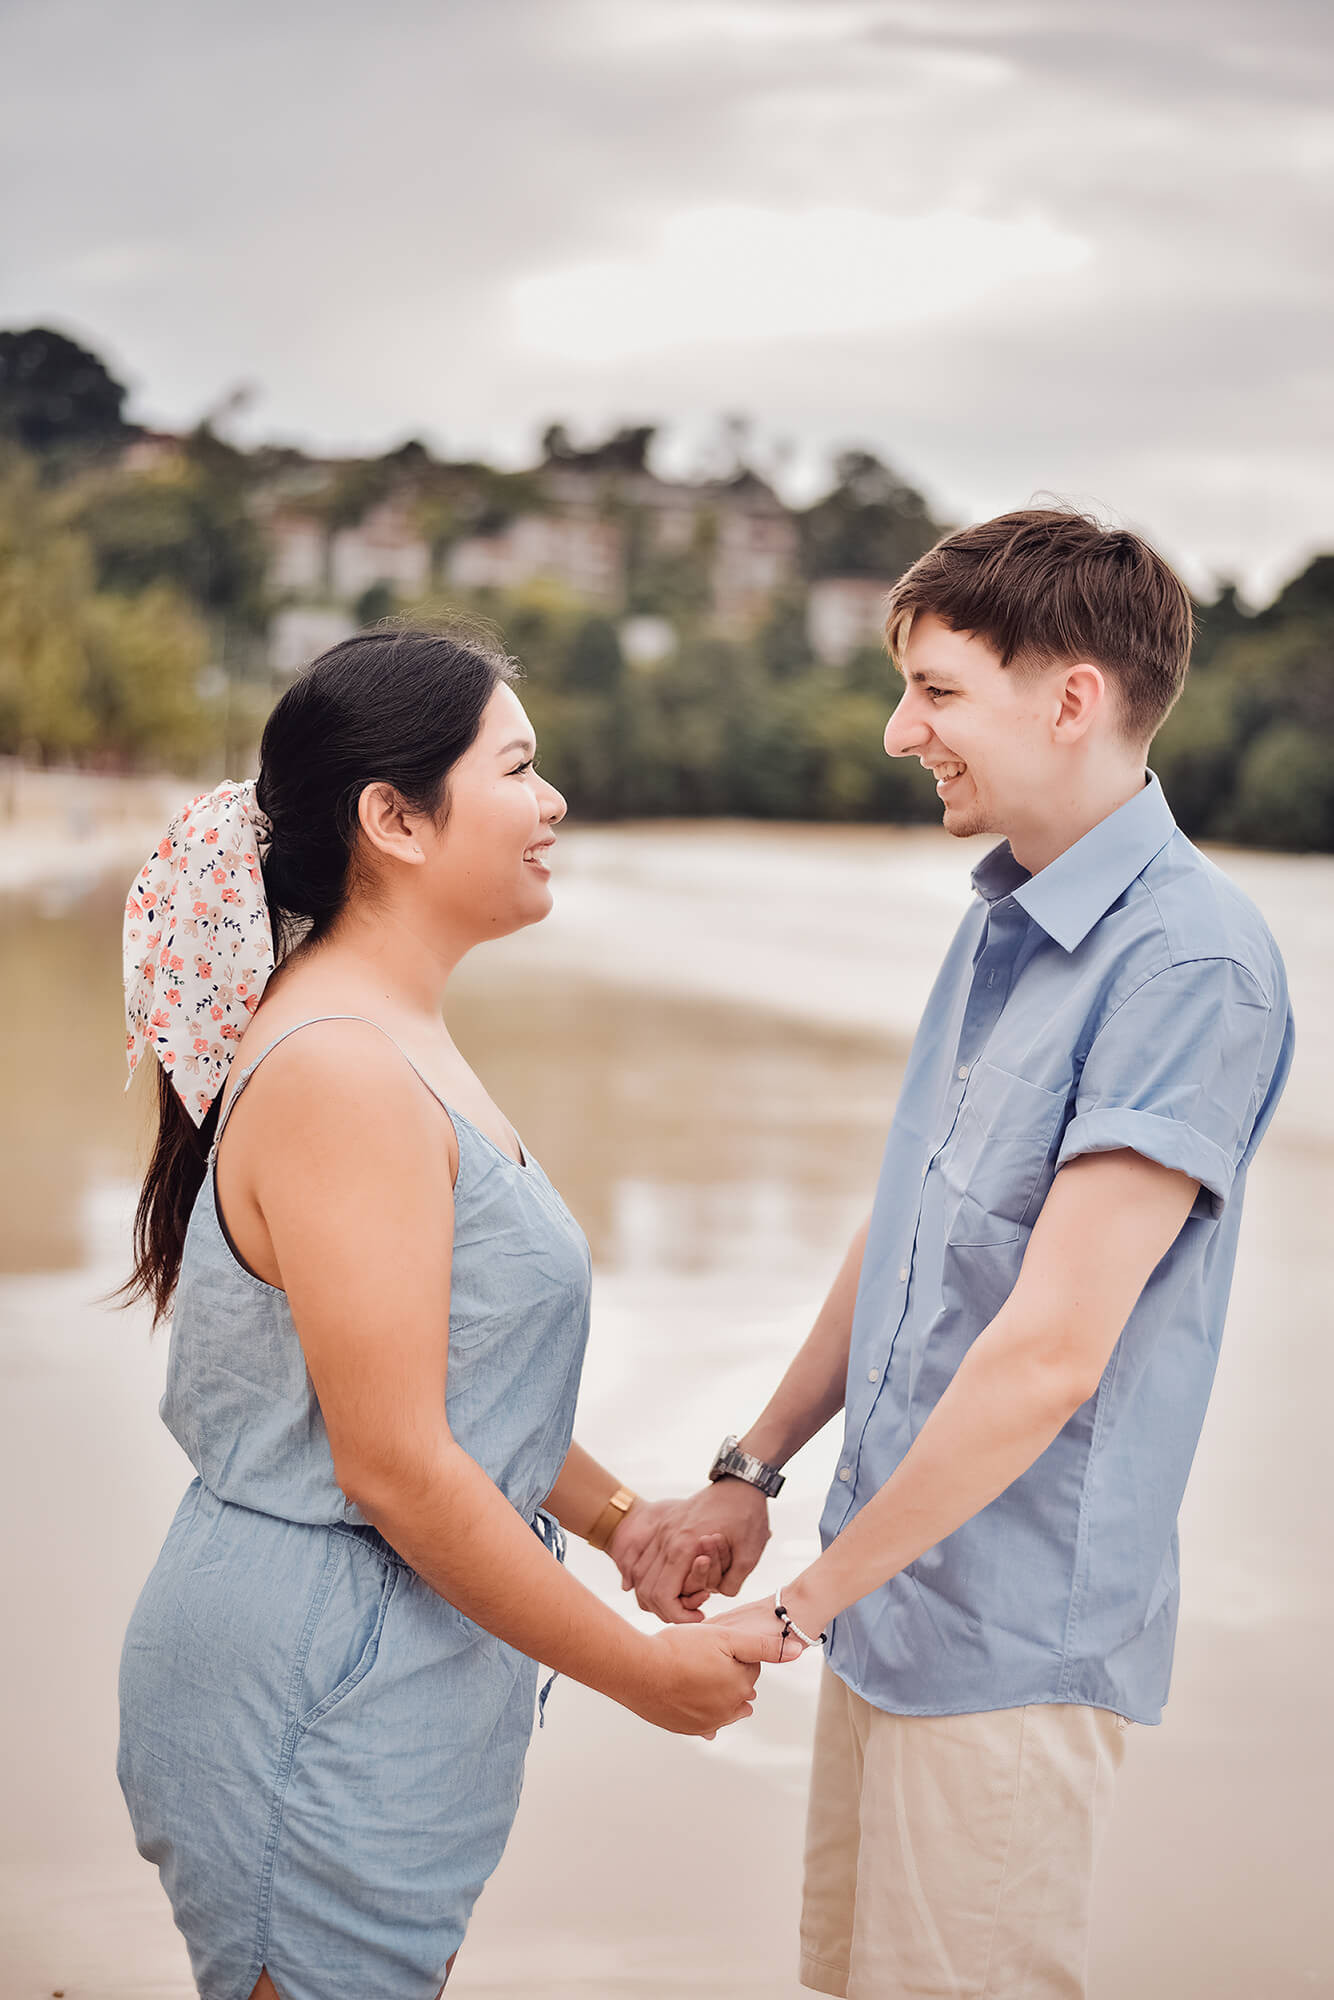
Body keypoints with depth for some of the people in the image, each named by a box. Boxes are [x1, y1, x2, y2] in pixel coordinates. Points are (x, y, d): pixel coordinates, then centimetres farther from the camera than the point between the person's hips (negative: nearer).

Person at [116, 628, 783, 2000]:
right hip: (316, 1708, -10)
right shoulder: (341, 1076, -23)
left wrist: (616, 1517, 16)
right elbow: (395, 1464, -24)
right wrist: (643, 1673, -15)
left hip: (401, 1675, 10)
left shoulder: (397, 1041, 10)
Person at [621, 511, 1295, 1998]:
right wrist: (749, 1476, 14)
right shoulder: (1001, 925, 8)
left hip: (1009, 1637, -8)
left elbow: (1049, 1355, -24)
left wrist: (807, 1600, -16)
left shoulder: (1191, 962, -21)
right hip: (893, 1597, 8)